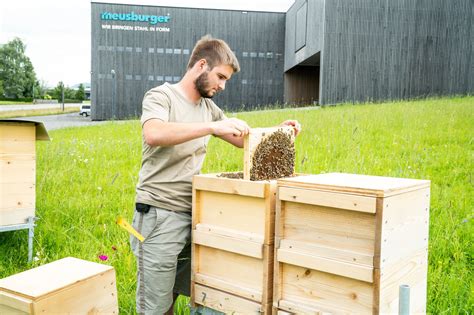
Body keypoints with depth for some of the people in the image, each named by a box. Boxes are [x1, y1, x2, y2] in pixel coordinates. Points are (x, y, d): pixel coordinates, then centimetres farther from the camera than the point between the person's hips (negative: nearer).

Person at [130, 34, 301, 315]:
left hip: (193, 214, 6)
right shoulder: (161, 96, -7)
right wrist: (213, 126, -33)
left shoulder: (209, 107, 13)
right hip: (160, 215, -6)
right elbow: (153, 134, -29)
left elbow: (243, 140, 22)